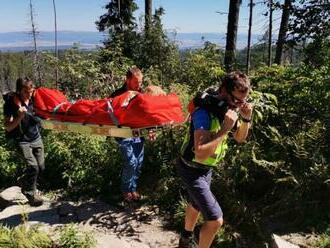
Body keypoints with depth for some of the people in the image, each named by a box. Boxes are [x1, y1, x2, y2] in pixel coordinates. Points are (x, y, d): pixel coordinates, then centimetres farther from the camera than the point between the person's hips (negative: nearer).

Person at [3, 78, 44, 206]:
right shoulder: (11, 104, -17)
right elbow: (8, 127, -16)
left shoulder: (33, 100, -4)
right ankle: (30, 193, 7)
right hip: (22, 141, -5)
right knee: (33, 166, -16)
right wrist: (19, 117, -32)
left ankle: (23, 181, 35)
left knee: (41, 166, 5)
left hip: (36, 138, 5)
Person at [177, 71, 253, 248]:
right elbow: (200, 153, -37)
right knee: (215, 219, -10)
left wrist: (246, 119, -13)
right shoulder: (205, 112, -31)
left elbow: (240, 138, 6)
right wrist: (225, 129, -38)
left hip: (206, 168, 9)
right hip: (192, 170, -9)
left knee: (196, 204, 28)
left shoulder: (228, 108, -6)